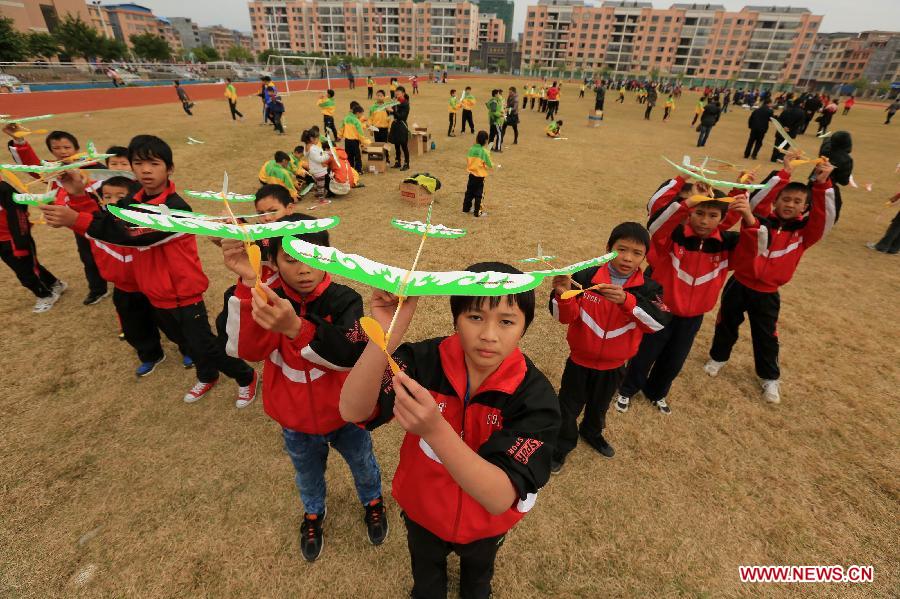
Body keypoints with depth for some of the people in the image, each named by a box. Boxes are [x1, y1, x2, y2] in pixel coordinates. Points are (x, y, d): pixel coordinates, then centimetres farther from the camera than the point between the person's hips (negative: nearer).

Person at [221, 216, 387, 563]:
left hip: (344, 416, -1)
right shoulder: (266, 301, -16)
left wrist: (295, 327, -56)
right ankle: (313, 513, 63)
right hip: (295, 422, 2)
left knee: (363, 466, 26)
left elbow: (351, 355, -40)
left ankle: (372, 502, 60)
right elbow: (245, 350, -33)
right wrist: (247, 284, -46)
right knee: (308, 476, 30)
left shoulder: (344, 301, -24)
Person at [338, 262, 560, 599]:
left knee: (479, 569, 34)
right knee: (426, 570, 33)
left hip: (485, 522, 0)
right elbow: (353, 411, -37)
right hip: (422, 507, 1)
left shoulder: (535, 397, -32)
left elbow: (500, 498, -40)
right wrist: (384, 337, -53)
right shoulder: (425, 359, -28)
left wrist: (435, 429, -55)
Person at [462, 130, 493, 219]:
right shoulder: (484, 152, -15)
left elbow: (467, 162, 7)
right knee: (478, 194, 4)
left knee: (469, 192, 18)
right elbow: (490, 166, -12)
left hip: (471, 174, 5)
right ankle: (477, 212, 8)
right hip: (480, 176, -5)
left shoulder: (471, 149, -1)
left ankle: (466, 208, 30)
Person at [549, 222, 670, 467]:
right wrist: (562, 295, -41)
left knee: (599, 405, 28)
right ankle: (562, 445, 41)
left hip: (613, 365, 3)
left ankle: (592, 433, 58)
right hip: (580, 359, -2)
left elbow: (660, 321, -30)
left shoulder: (648, 289, -13)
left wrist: (626, 300, -45)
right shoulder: (586, 277, -20)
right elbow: (566, 316, -19)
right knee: (569, 406, 15)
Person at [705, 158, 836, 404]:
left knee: (766, 337, 12)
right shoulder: (760, 219, -5)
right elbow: (757, 198, -20)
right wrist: (783, 175, -27)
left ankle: (770, 378, 30)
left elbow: (825, 218, -20)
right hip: (739, 284, -1)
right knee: (726, 324, 16)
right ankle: (718, 357, 40)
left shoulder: (804, 231, -3)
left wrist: (822, 185, -29)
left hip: (767, 293, 1)